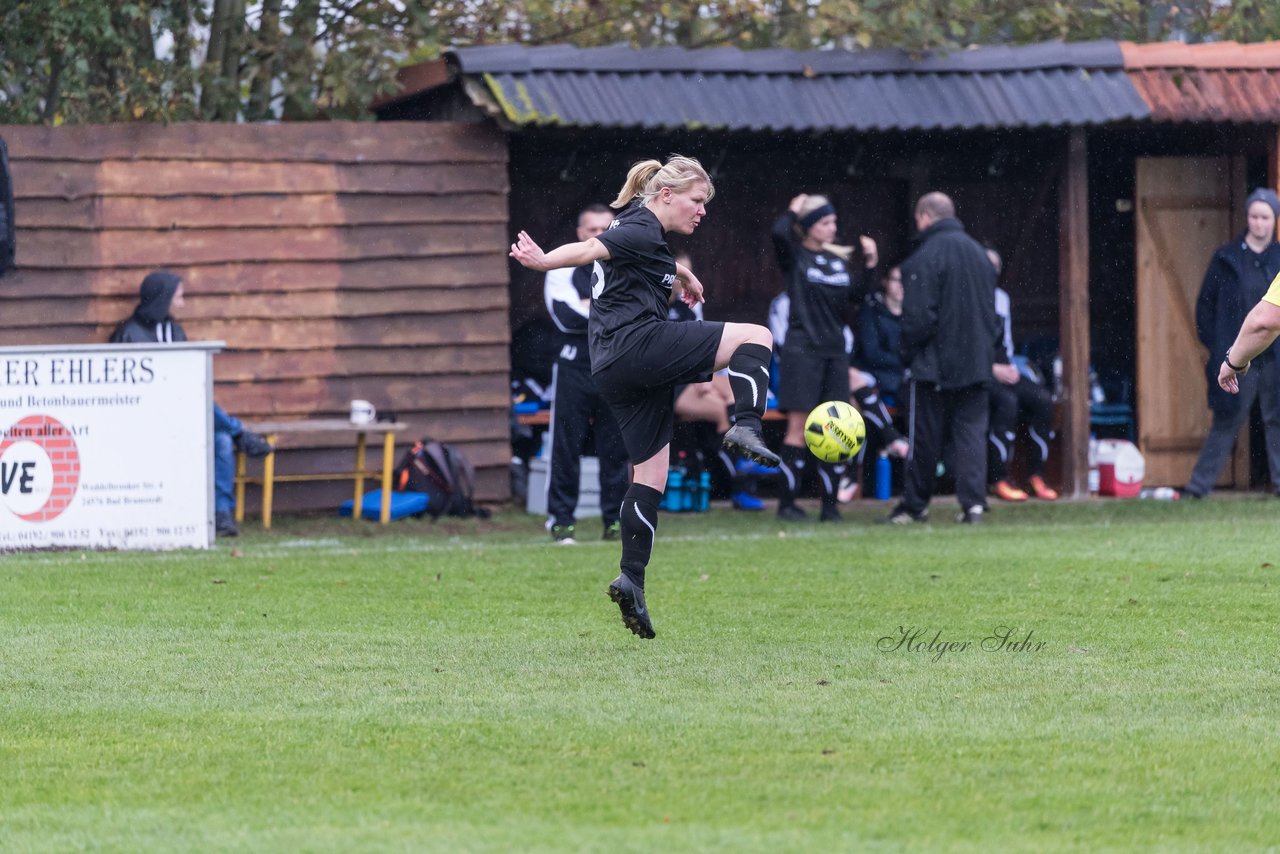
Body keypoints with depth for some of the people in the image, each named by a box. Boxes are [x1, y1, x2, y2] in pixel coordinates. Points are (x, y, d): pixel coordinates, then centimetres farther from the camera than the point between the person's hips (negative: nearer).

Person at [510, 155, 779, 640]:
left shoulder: (638, 227, 22)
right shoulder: (643, 231, -8)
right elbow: (588, 250, -25)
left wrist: (680, 273, 61)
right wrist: (545, 261, -41)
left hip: (612, 369, 10)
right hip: (639, 342, -10)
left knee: (651, 472, 10)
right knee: (756, 338, -6)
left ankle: (631, 578, 3)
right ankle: (745, 428, -25)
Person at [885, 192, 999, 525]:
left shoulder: (923, 259, -13)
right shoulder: (978, 253, 10)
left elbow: (918, 317, -16)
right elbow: (991, 308, 16)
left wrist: (908, 356, -3)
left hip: (934, 365, -6)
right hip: (977, 362, 6)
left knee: (925, 437, 4)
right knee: (972, 431, 4)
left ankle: (914, 504, 13)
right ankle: (973, 501, -7)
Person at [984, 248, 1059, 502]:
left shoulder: (1001, 297, 20)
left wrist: (1010, 367, 4)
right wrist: (993, 369, -14)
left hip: (1002, 369, 7)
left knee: (1042, 399, -19)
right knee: (1007, 400, -35)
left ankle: (1037, 475, -17)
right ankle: (999, 480, -32)